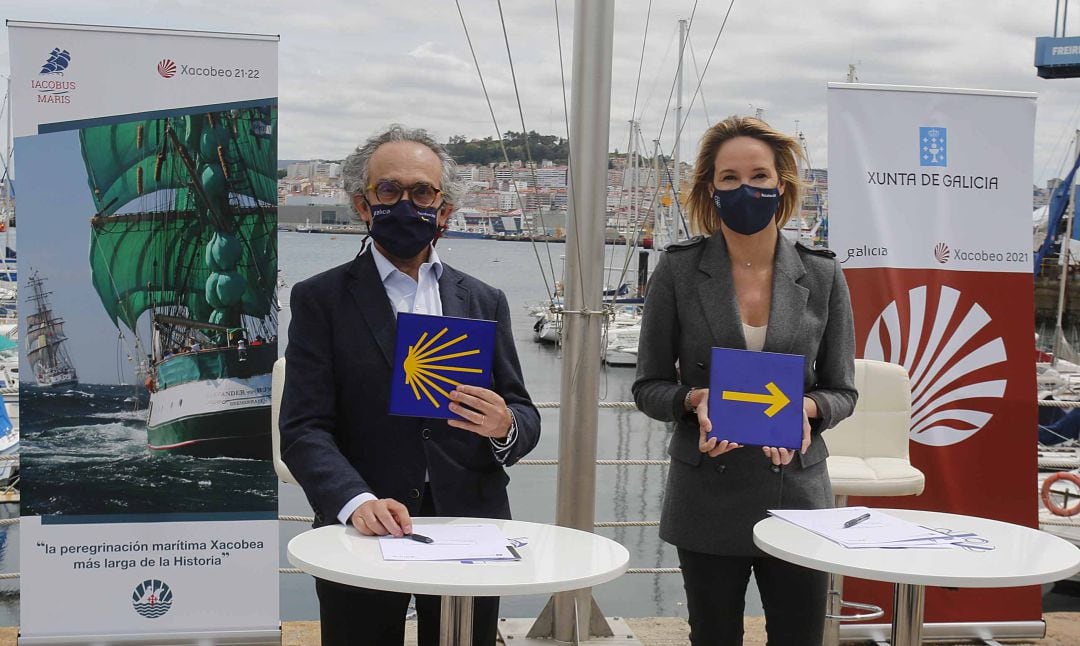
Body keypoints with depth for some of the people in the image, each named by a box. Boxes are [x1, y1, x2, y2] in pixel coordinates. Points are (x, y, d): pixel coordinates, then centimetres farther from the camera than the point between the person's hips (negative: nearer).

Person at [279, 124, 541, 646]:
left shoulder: (485, 302, 10)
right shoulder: (319, 299, 1)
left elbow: (525, 416, 10)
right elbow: (303, 428, -7)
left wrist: (505, 427, -14)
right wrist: (356, 501, -24)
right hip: (363, 538, -2)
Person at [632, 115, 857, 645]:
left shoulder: (822, 276, 1)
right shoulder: (678, 271, -3)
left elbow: (841, 392, 5)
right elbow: (648, 387, 1)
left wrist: (804, 408, -16)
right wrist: (695, 399, -19)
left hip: (797, 493, 1)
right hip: (707, 499, 0)